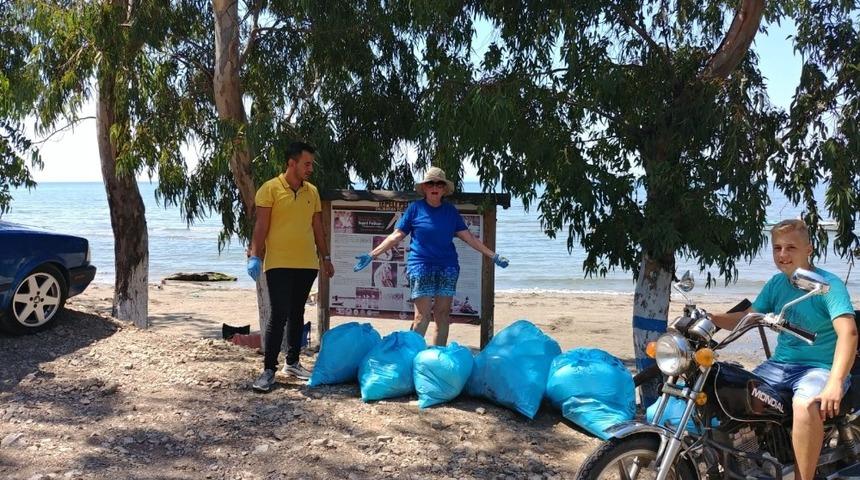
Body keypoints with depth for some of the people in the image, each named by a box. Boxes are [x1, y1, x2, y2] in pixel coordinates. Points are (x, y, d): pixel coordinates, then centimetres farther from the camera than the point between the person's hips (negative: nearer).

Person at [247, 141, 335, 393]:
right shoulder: (270, 189, -4)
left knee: (297, 314, 12)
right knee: (280, 315, -9)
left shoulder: (312, 191, 11)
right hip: (279, 264, -5)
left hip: (307, 264, 5)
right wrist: (255, 256, -17)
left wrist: (326, 257, 17)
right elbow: (261, 226, -8)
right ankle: (268, 370, -2)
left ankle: (292, 363, 23)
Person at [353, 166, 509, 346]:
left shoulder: (451, 211, 10)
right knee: (422, 315, -9)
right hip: (421, 266, -3)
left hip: (447, 268, 4)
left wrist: (493, 256, 7)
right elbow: (396, 236, 0)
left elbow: (468, 237, 11)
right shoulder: (415, 208, 2)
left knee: (442, 314, 6)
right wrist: (371, 255, -7)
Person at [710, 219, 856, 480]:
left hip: (820, 368, -6)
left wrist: (835, 383, -37)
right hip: (780, 365, 7)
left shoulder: (828, 284, -13)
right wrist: (708, 318, -10)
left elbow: (848, 332, -24)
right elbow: (746, 317, 10)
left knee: (805, 405, -37)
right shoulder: (777, 283, 7)